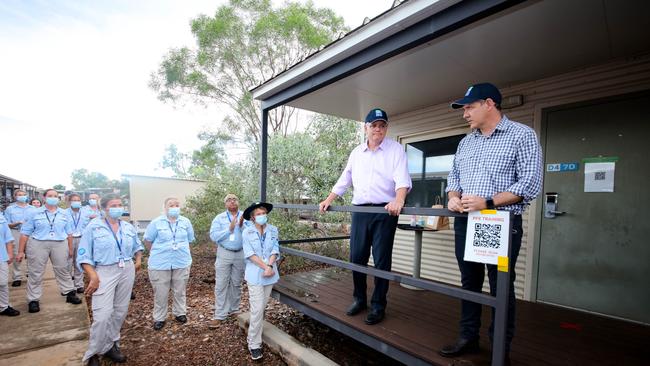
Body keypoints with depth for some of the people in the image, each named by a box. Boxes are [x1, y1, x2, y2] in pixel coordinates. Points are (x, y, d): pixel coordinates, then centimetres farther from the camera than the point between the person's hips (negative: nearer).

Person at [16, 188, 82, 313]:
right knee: (35, 274, 5)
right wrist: (21, 251, -2)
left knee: (63, 271, 10)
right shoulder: (34, 213, 2)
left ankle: (70, 294, 20)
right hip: (38, 244, -2)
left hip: (60, 244, 2)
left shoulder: (63, 214, 9)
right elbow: (25, 233, 1)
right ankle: (34, 300, 16)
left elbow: (69, 233, 13)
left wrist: (70, 248, 13)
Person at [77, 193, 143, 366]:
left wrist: (138, 259, 7)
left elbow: (138, 246, 23)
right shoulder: (93, 226, -6)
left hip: (127, 271, 5)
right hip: (105, 272, -4)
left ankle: (111, 345, 29)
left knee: (120, 311, 11)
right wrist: (93, 276, -18)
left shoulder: (129, 227, 7)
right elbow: (83, 255, -8)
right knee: (102, 315, -10)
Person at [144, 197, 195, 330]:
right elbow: (148, 240, 1)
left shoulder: (186, 222, 2)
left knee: (180, 291, 14)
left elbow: (189, 240, 11)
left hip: (181, 263, 2)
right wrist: (157, 254, 6)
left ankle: (180, 313, 31)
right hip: (160, 264, -2)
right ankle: (159, 318, 24)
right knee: (160, 293, 7)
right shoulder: (156, 222, -6)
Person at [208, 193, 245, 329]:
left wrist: (242, 226, -24)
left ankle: (234, 310, 30)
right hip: (224, 253, -1)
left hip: (241, 254, 1)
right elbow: (213, 236, -11)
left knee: (236, 283, 14)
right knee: (221, 284, 2)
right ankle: (219, 315, 12)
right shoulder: (219, 218, 0)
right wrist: (229, 229, -19)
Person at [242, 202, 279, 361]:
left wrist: (269, 266, -18)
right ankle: (254, 344, 10)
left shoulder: (273, 230, 0)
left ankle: (253, 336, 34)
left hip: (270, 273, 3)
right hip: (255, 274, -3)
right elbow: (250, 254, -12)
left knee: (262, 307, 15)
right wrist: (265, 267, -18)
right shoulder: (247, 232, -7)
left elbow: (275, 251, -3)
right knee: (257, 310, -4)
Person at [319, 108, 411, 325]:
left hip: (385, 212, -4)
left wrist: (398, 200, -33)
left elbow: (402, 179, -15)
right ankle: (359, 299, 26)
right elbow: (344, 180, 19)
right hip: (360, 211, 4)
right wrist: (329, 200, 13)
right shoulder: (357, 152, 15)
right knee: (356, 257, 7)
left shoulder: (396, 150, 0)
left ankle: (378, 306, 17)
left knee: (381, 261, 2)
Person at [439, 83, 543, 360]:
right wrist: (453, 197, -3)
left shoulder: (522, 135, -4)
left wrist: (487, 202, -21)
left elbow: (530, 183, -12)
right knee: (469, 282, 13)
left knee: (501, 287, 6)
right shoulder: (466, 142, 15)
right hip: (465, 223, 6)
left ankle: (501, 349, 22)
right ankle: (468, 338, 28)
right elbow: (454, 176, 18)